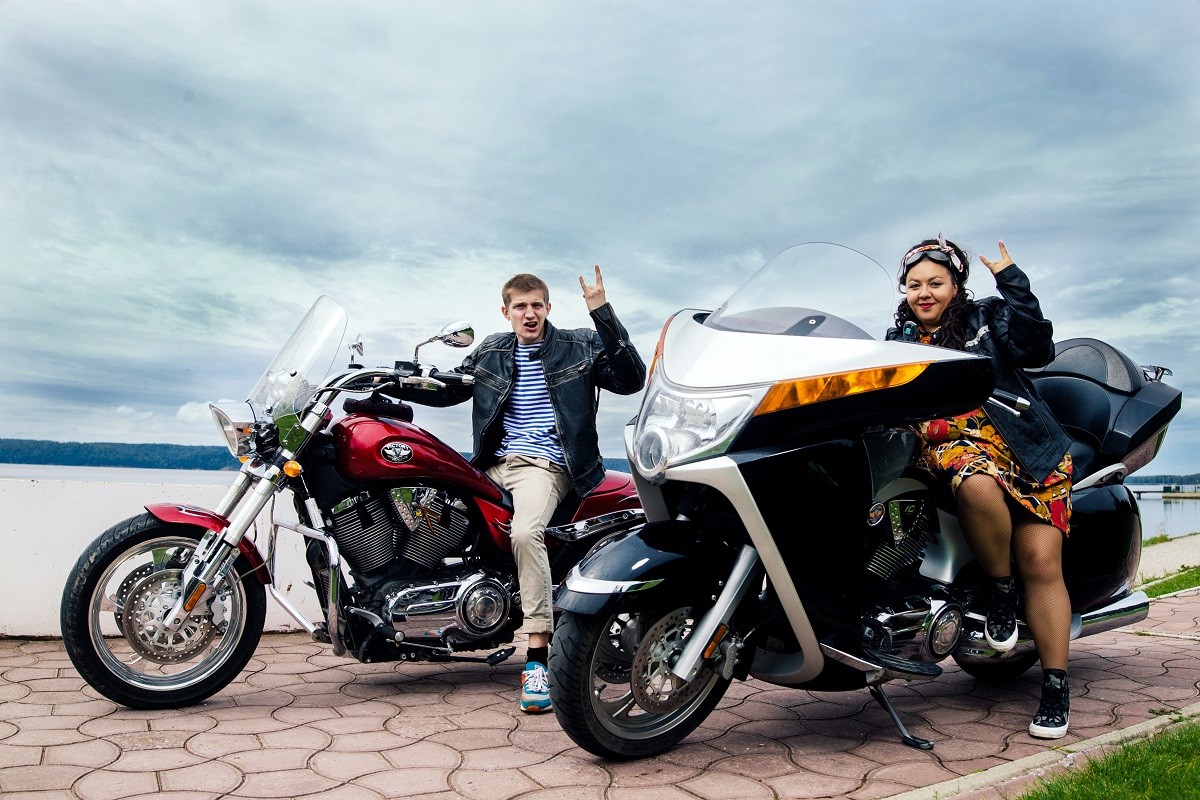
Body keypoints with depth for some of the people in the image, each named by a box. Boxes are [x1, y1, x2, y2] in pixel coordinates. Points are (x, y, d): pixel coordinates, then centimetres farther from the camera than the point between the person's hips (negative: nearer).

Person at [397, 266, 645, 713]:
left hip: (546, 464, -6)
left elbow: (631, 381, -9)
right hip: (495, 463, 7)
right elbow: (448, 391, 25)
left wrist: (603, 314, -15)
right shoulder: (491, 352, 17)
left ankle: (537, 659, -30)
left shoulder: (580, 346, 4)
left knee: (526, 533, -33)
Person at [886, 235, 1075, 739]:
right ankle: (1000, 590, -13)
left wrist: (1013, 285, -13)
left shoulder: (988, 317, 9)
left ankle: (1055, 686, -1)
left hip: (1030, 447, 0)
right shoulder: (899, 341, 16)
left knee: (1041, 562, -9)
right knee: (978, 487, -37)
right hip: (952, 447, 0)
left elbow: (1037, 350, -9)